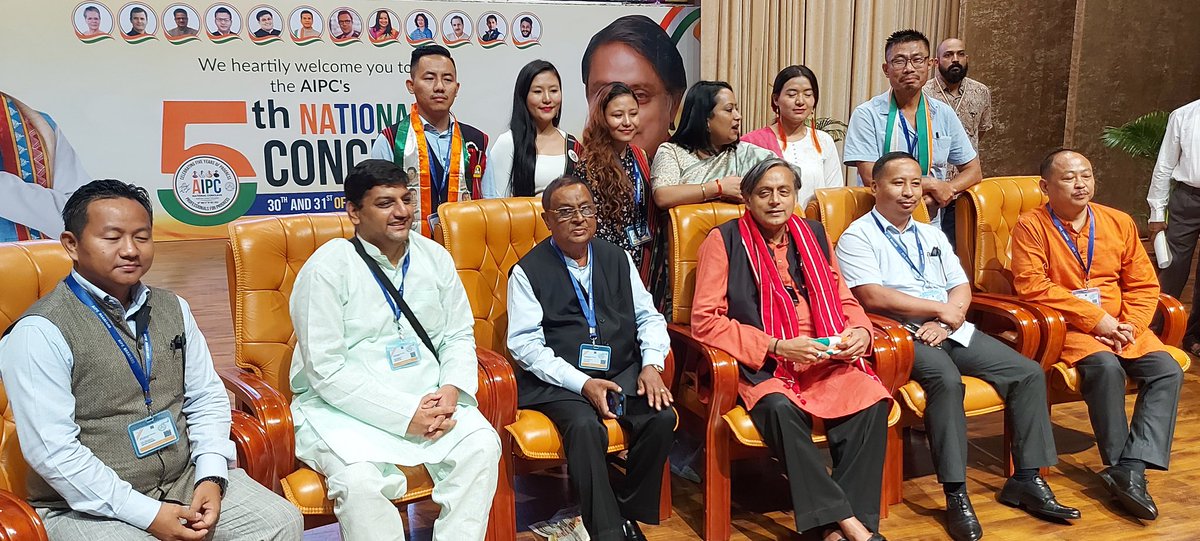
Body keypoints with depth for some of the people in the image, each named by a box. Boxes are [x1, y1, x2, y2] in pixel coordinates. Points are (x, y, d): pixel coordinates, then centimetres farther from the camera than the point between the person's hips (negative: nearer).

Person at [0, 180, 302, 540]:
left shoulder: (173, 309, 8)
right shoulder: (40, 332, -11)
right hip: (92, 504, -5)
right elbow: (54, 452, -15)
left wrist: (211, 477, -6)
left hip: (187, 480, 5)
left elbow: (206, 398, 10)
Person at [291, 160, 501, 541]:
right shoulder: (326, 268, -9)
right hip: (345, 407, -4)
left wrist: (451, 389, -11)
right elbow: (327, 370, -14)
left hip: (429, 398, 5)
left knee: (482, 445, -21)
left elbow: (459, 335, 11)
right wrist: (404, 415, -20)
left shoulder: (434, 257, 8)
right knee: (359, 480, -31)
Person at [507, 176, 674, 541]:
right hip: (559, 382, -4)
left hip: (623, 372, 4)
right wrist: (582, 383, -17)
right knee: (585, 426, -32)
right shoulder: (528, 271, 0)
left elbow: (648, 316, 14)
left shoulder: (617, 259, 14)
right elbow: (525, 344, -7)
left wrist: (651, 365, -5)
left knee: (662, 417, -21)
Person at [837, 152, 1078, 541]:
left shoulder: (932, 236, 23)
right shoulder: (858, 237, 0)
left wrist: (946, 322, -8)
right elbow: (873, 296, -14)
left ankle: (1026, 480, 0)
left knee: (1028, 373, -8)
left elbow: (961, 289, 14)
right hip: (902, 334, -7)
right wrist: (941, 309, -9)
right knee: (946, 379, -35)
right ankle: (955, 495, -28)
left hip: (950, 331, 7)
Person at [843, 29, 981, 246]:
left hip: (933, 227, 3)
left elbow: (973, 170, 15)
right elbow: (871, 178, -12)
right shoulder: (867, 115, -3)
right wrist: (932, 184, -8)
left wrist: (944, 192, -6)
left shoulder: (944, 115, 10)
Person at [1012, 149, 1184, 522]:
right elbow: (1031, 286, -16)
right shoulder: (1031, 226, -4)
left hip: (1121, 327, 5)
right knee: (1106, 367, -31)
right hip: (1067, 326, -5)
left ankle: (1132, 468, -19)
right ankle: (1121, 464, -14)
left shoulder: (1120, 222, 12)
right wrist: (1095, 317, -17)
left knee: (1168, 371, -18)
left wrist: (1130, 325, -7)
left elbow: (1143, 284, 12)